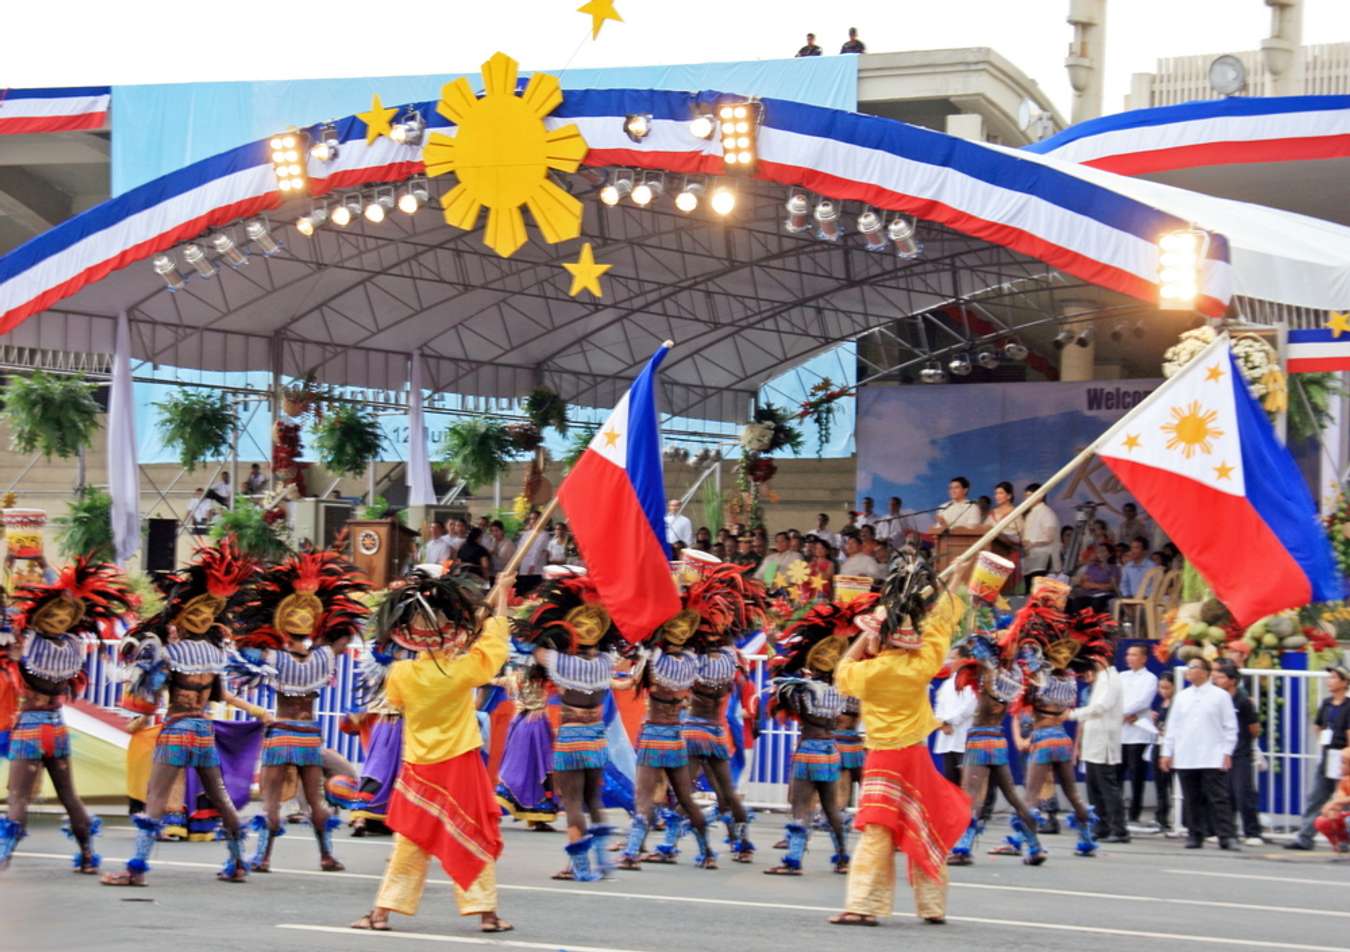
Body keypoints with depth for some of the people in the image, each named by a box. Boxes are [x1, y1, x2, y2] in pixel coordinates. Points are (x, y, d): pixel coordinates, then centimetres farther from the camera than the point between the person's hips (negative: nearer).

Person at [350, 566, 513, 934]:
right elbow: (493, 640, 0)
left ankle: (382, 911, 7)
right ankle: (485, 911, 8)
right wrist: (502, 595, 11)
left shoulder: (401, 675, -8)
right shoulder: (463, 671, -14)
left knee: (409, 842, 8)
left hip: (419, 769, 2)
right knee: (475, 838, 7)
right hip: (461, 767, -2)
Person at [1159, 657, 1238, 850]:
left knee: (1219, 798, -8)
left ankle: (1226, 837, -9)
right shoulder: (1182, 697, 15)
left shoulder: (1220, 696, 2)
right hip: (1185, 759, 4)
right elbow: (1172, 726, 16)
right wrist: (1167, 752, 11)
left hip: (1212, 759, -4)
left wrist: (1227, 753, -5)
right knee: (1192, 800, 6)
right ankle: (1195, 835, 12)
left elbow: (1230, 726, 2)